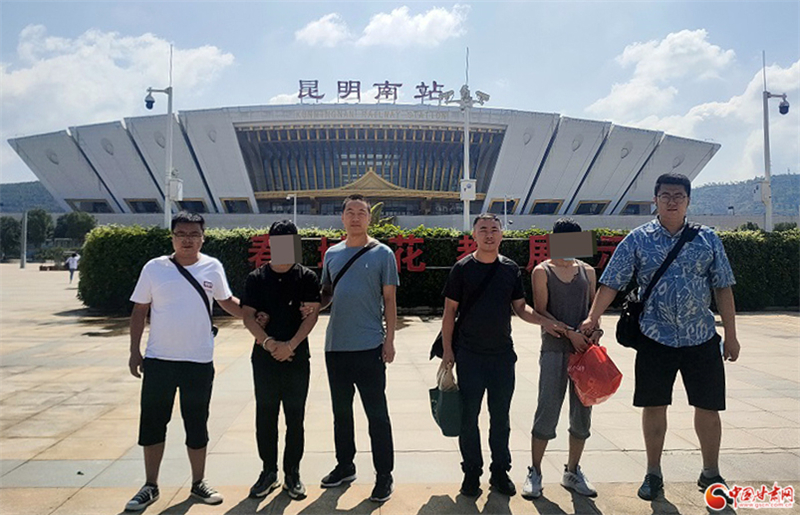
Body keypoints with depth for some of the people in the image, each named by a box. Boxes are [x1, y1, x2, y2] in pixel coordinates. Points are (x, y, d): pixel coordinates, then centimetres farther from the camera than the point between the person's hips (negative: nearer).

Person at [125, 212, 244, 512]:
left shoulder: (212, 267, -1)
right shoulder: (155, 268, -2)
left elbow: (227, 301, 13)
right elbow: (140, 310, 4)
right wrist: (134, 351, 1)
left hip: (199, 363, 0)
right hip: (158, 361, 0)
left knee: (197, 426, 10)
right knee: (152, 425, 8)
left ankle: (198, 483, 27)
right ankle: (150, 486, 25)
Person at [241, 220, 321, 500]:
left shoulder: (307, 277, 1)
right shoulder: (256, 278, 4)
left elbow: (312, 314, -7)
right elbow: (247, 315, -2)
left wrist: (291, 344, -18)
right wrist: (268, 342, -15)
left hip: (297, 358, -1)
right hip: (264, 358, 1)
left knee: (295, 417, 6)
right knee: (265, 415, 8)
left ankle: (292, 473, 18)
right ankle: (269, 471, 22)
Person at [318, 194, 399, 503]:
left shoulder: (382, 254, -3)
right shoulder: (332, 254, 9)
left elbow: (389, 300, -3)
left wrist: (389, 339, -8)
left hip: (369, 346, -5)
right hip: (335, 345, 5)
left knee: (377, 413, 2)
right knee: (341, 411, 17)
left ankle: (384, 475, 15)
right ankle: (345, 466, 32)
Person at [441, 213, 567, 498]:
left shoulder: (510, 269, 5)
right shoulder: (462, 268, -3)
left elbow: (520, 307, 10)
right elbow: (450, 311, -1)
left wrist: (543, 321, -8)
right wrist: (447, 349, -6)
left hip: (503, 354, 2)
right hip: (469, 356, -2)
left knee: (500, 417, 11)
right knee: (469, 417, 5)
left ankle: (500, 471, 25)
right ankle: (471, 473, 20)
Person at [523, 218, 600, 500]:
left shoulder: (587, 271, 14)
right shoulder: (542, 271, 1)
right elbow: (541, 311, -6)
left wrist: (595, 331, -5)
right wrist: (569, 333, -16)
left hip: (584, 349, 4)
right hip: (555, 349, -4)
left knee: (582, 413, 8)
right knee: (547, 410, -5)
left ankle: (572, 472, 24)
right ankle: (534, 472, 9)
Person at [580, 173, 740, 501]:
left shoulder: (707, 239, 4)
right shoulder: (638, 240, -1)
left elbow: (722, 288, 5)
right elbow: (612, 282, -4)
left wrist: (731, 335, 3)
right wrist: (593, 318, -14)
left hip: (702, 339, 1)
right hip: (655, 338, -1)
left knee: (708, 407, 9)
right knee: (654, 406, 7)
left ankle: (711, 473, 29)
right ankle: (653, 474, 24)